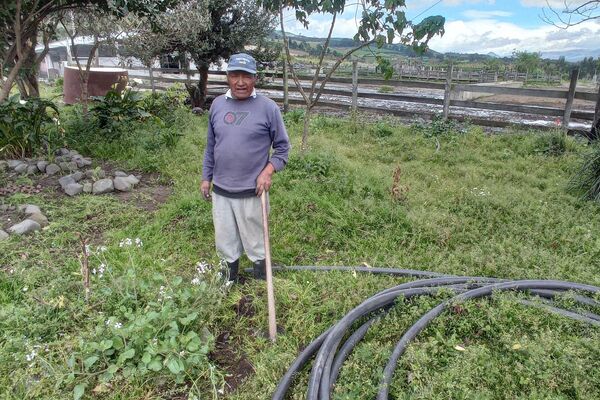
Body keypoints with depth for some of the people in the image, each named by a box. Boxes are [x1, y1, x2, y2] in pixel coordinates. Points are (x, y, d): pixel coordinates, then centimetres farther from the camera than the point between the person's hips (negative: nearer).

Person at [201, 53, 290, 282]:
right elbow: (210, 146, 11)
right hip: (220, 190, 4)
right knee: (225, 243, 17)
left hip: (251, 192, -4)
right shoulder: (217, 104, 4)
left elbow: (282, 146, -2)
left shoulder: (268, 107, -9)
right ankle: (228, 284, 38)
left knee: (256, 244, 11)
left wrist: (268, 171, -16)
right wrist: (206, 178, 12)